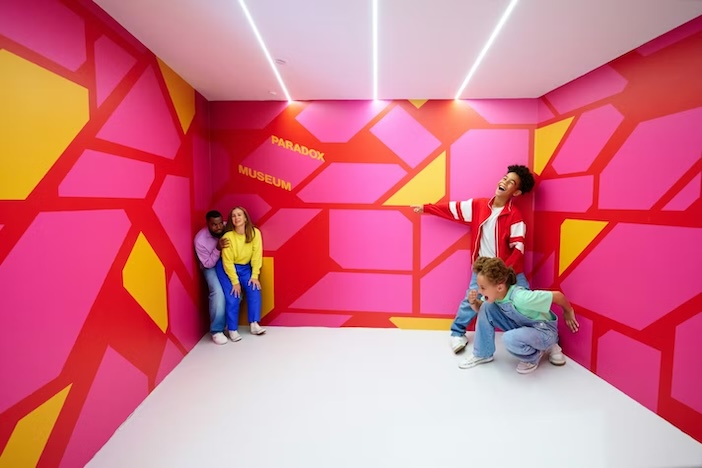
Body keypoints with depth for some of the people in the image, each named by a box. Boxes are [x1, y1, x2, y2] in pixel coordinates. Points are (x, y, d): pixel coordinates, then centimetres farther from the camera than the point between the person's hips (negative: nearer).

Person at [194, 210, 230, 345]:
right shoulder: (200, 240, -25)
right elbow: (208, 264, -19)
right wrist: (218, 249, -33)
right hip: (211, 267, -3)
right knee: (218, 292, -25)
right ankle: (217, 330, -12)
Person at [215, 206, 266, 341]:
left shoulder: (255, 233, -15)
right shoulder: (228, 237, -21)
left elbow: (257, 255, -11)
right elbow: (227, 262, -17)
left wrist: (254, 276, -14)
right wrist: (235, 282, -16)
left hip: (245, 268, 3)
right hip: (227, 269, -2)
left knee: (254, 290, -15)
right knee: (232, 298, -12)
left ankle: (254, 324, -5)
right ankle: (232, 330, 4)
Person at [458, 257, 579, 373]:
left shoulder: (521, 298, -37)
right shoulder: (493, 293, -16)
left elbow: (558, 295, -27)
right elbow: (481, 309, 2)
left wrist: (568, 312, -6)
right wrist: (473, 302, -22)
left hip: (543, 331, -6)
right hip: (520, 326, 6)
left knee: (509, 338, -36)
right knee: (486, 307, -14)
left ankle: (536, 354, 0)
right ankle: (483, 354, 0)